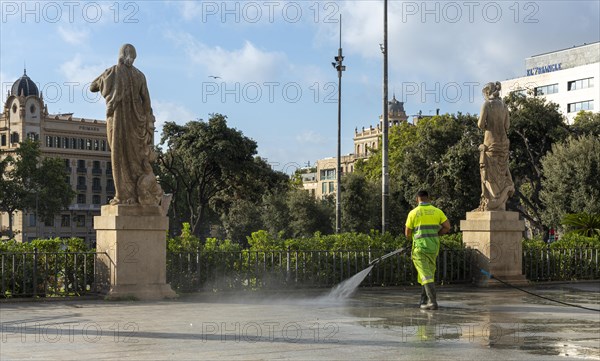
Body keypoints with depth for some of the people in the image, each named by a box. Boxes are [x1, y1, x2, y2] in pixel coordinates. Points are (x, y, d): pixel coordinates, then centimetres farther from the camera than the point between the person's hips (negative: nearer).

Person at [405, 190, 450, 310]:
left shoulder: (413, 213, -1)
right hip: (433, 246, 4)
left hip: (419, 247, -4)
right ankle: (424, 300, 24)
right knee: (429, 272, 19)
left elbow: (407, 234, 2)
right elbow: (447, 227, 1)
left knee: (426, 275, -7)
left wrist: (411, 238, 26)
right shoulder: (437, 211, 6)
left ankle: (433, 302, -19)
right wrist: (434, 234, 15)